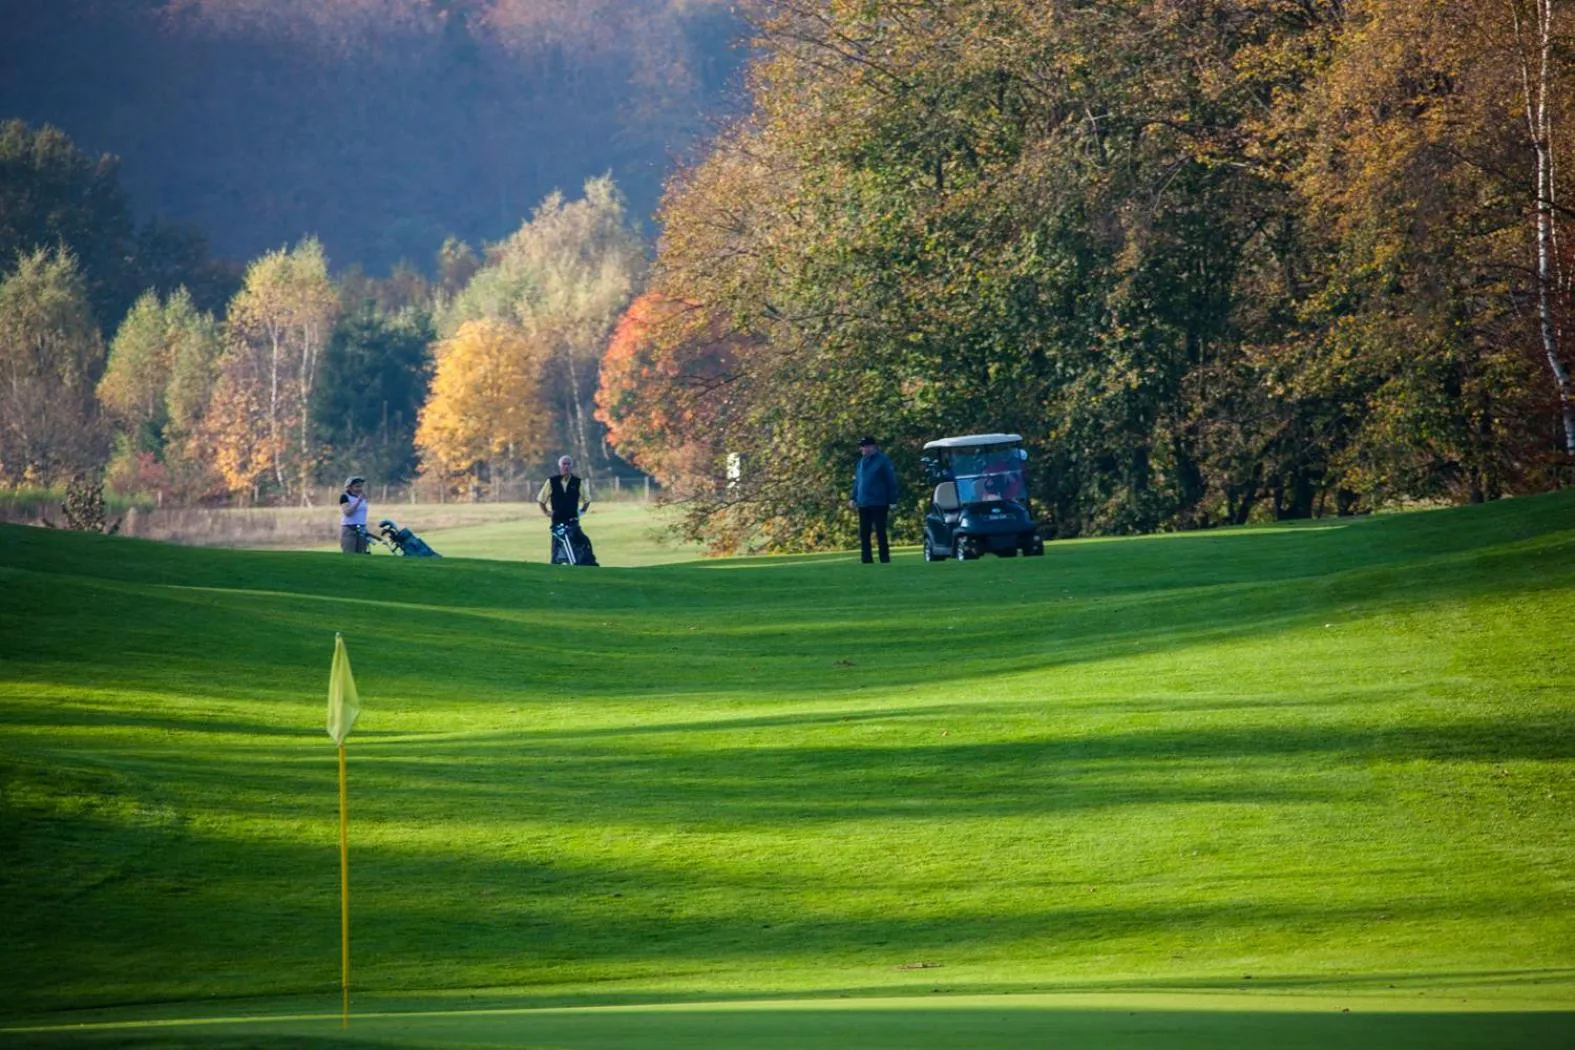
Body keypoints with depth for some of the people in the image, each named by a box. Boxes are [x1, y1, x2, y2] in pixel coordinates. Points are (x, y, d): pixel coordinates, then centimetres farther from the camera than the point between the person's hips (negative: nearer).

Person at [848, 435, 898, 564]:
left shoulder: (882, 461, -6)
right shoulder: (862, 461, 12)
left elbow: (891, 482, -6)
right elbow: (857, 481, 20)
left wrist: (892, 501, -9)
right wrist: (854, 498, 12)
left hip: (878, 504, -6)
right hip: (863, 504, 6)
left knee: (880, 532, -3)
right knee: (864, 533, 5)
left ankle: (884, 558, 3)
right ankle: (866, 558, 9)